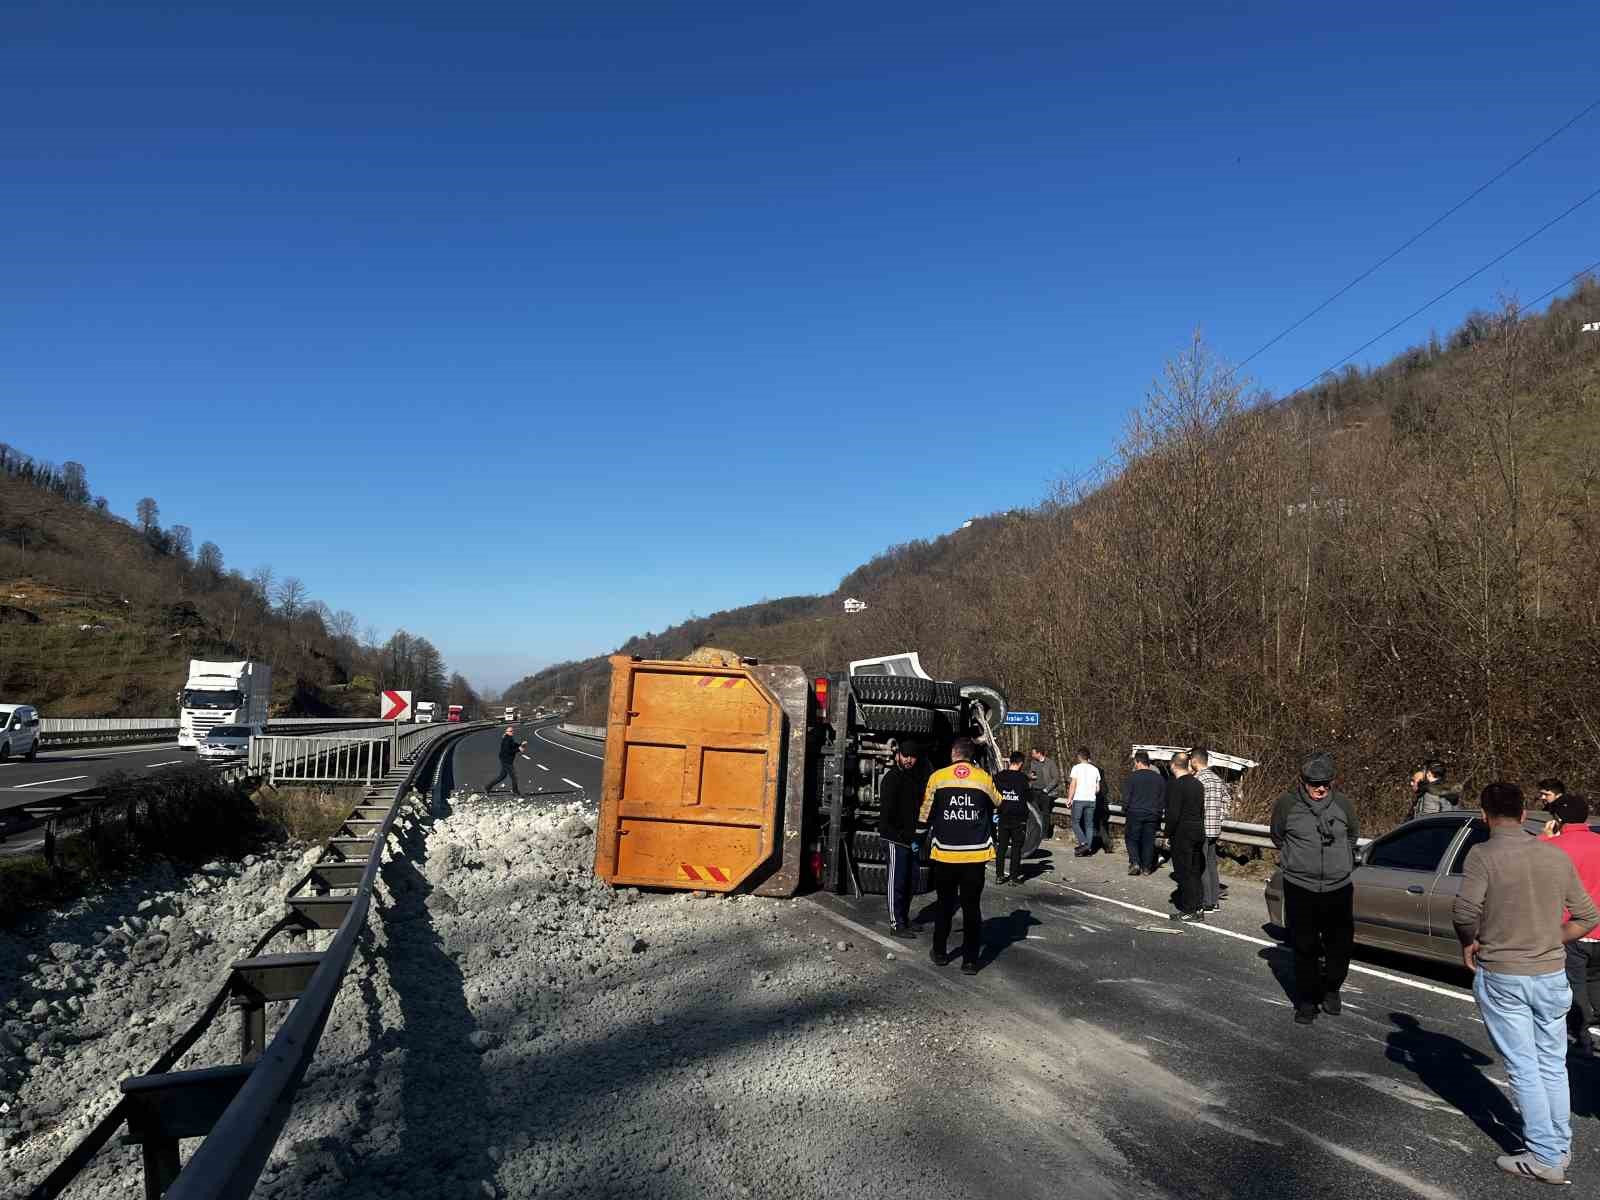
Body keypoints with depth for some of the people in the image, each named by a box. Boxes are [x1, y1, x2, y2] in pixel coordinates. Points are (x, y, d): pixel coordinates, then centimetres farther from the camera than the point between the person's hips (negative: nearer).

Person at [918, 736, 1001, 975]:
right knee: (972, 906, 7)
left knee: (945, 904, 17)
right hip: (975, 853, -1)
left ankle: (940, 953, 26)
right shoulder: (984, 778, -4)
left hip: (944, 852, 1)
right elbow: (997, 803, 16)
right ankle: (970, 960, 7)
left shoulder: (938, 777, -4)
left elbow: (925, 813, 2)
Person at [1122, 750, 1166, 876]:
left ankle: (1135, 862, -7)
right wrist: (1159, 813, 20)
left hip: (1135, 814, -3)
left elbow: (1126, 797, -7)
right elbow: (1163, 799, 12)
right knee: (1149, 840, 9)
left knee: (1132, 838, 8)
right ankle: (1146, 868, 10)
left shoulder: (1132, 777, -8)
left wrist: (1125, 810, 7)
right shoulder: (1159, 778, 6)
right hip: (1153, 815, 4)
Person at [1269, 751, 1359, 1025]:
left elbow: (1353, 834, 19)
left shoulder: (1342, 803, -1)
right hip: (1300, 887, -2)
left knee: (1341, 944, 9)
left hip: (1339, 887, 2)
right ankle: (1306, 1001, 17)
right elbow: (1278, 837, 11)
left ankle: (1331, 990, 33)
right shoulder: (1287, 804, -7)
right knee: (1304, 947, 3)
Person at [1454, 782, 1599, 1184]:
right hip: (1551, 975, 5)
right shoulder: (1557, 856, -1)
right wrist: (1551, 942, 13)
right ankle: (1561, 1147, 30)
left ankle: (1545, 1157, 13)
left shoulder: (1483, 855, -16)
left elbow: (1465, 913, -24)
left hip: (1502, 977, -4)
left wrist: (1469, 943, -4)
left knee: (1524, 1069, 6)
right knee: (1553, 1066, 18)